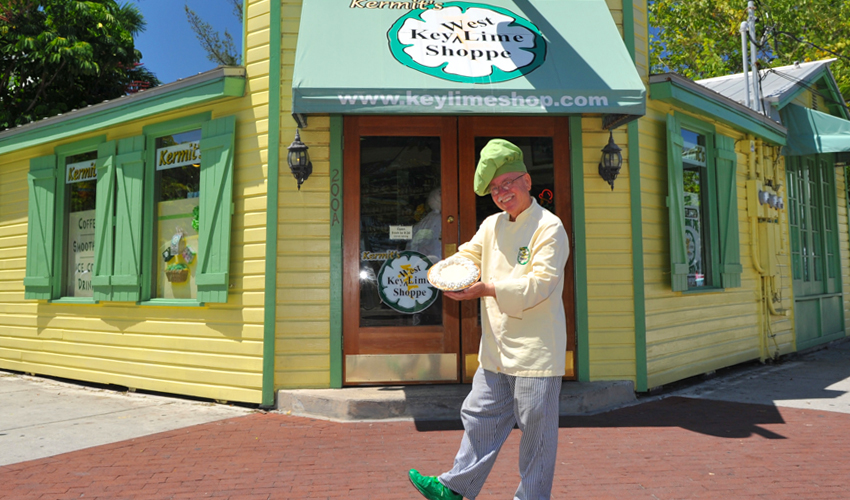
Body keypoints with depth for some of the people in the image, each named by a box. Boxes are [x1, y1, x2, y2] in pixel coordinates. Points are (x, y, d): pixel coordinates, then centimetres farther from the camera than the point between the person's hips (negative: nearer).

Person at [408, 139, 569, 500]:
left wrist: (487, 289, -26)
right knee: (480, 417, 16)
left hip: (536, 349, -7)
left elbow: (540, 283, -20)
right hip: (496, 348, 7)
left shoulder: (549, 227, -12)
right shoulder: (492, 226, 12)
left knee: (536, 429, 5)